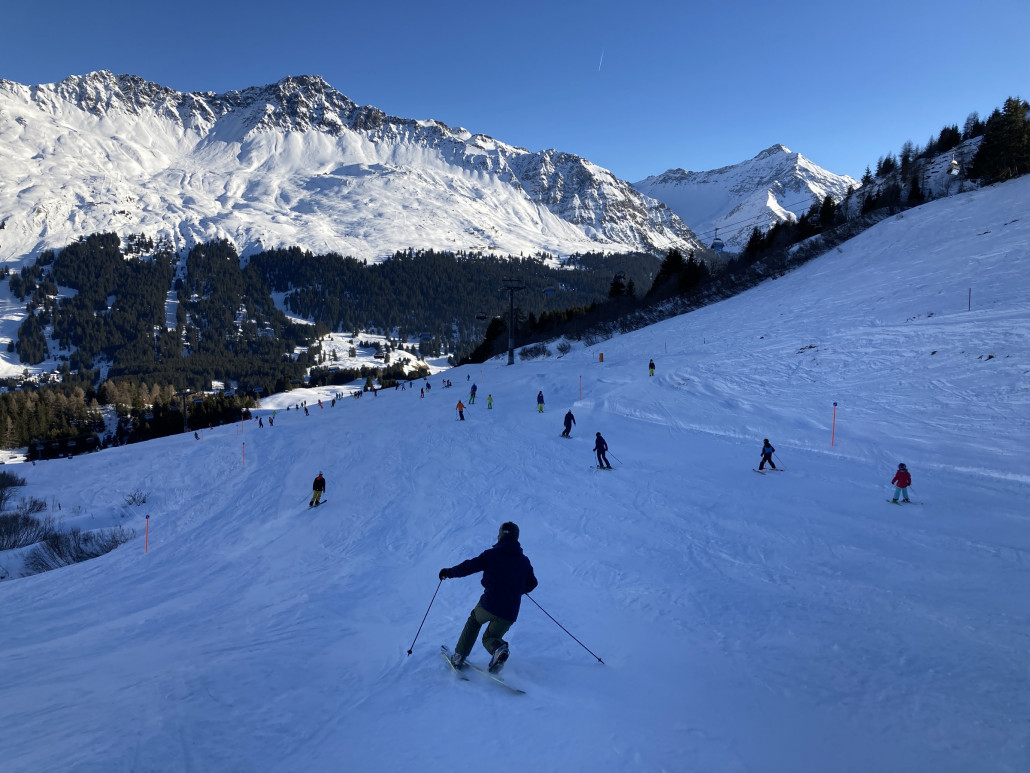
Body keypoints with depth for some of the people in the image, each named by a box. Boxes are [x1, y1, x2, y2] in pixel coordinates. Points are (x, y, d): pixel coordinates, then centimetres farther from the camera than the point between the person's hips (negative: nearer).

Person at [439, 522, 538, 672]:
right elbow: (531, 584, 19)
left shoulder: (492, 554, -2)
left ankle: (459, 656, 21)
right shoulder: (524, 561, 10)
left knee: (474, 621, 29)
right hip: (510, 613, 3)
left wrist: (449, 572, 13)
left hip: (489, 604, -2)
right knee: (490, 637, 21)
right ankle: (499, 648, -15)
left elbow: (470, 566, -3)